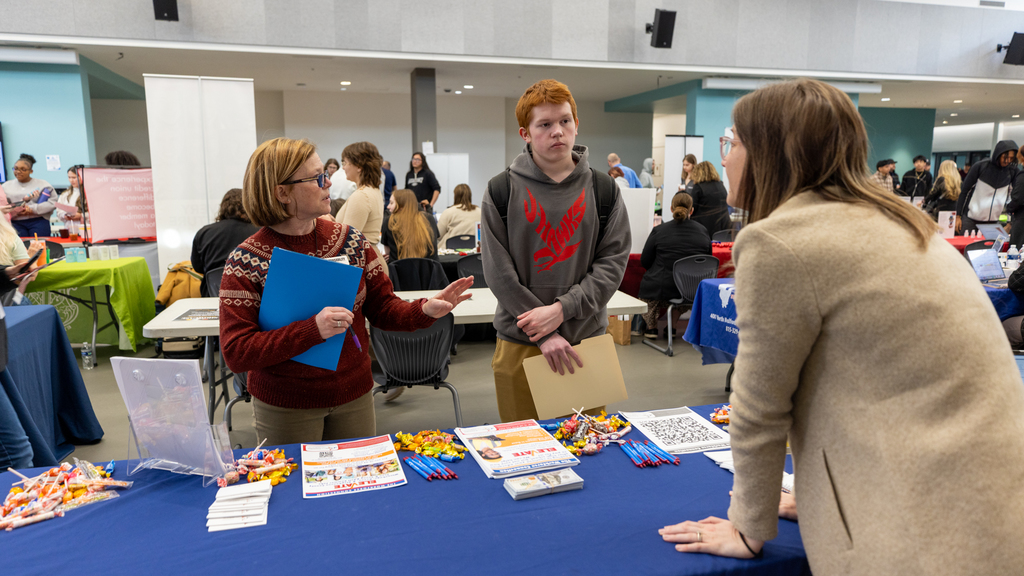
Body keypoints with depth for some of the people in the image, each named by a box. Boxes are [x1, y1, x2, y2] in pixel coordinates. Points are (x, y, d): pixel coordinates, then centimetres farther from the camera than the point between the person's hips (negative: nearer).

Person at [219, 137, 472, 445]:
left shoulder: (351, 240, -1)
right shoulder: (246, 262, -12)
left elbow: (382, 307, 3)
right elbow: (236, 353, -16)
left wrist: (425, 310, -17)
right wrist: (312, 330, -28)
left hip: (354, 396, 4)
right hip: (286, 407, -3)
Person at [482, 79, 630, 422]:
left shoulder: (603, 189, 3)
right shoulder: (502, 190, -3)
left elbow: (613, 261, -3)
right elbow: (499, 271, -8)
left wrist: (562, 308, -16)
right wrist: (544, 335, -13)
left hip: (587, 338, 2)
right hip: (520, 343, -1)